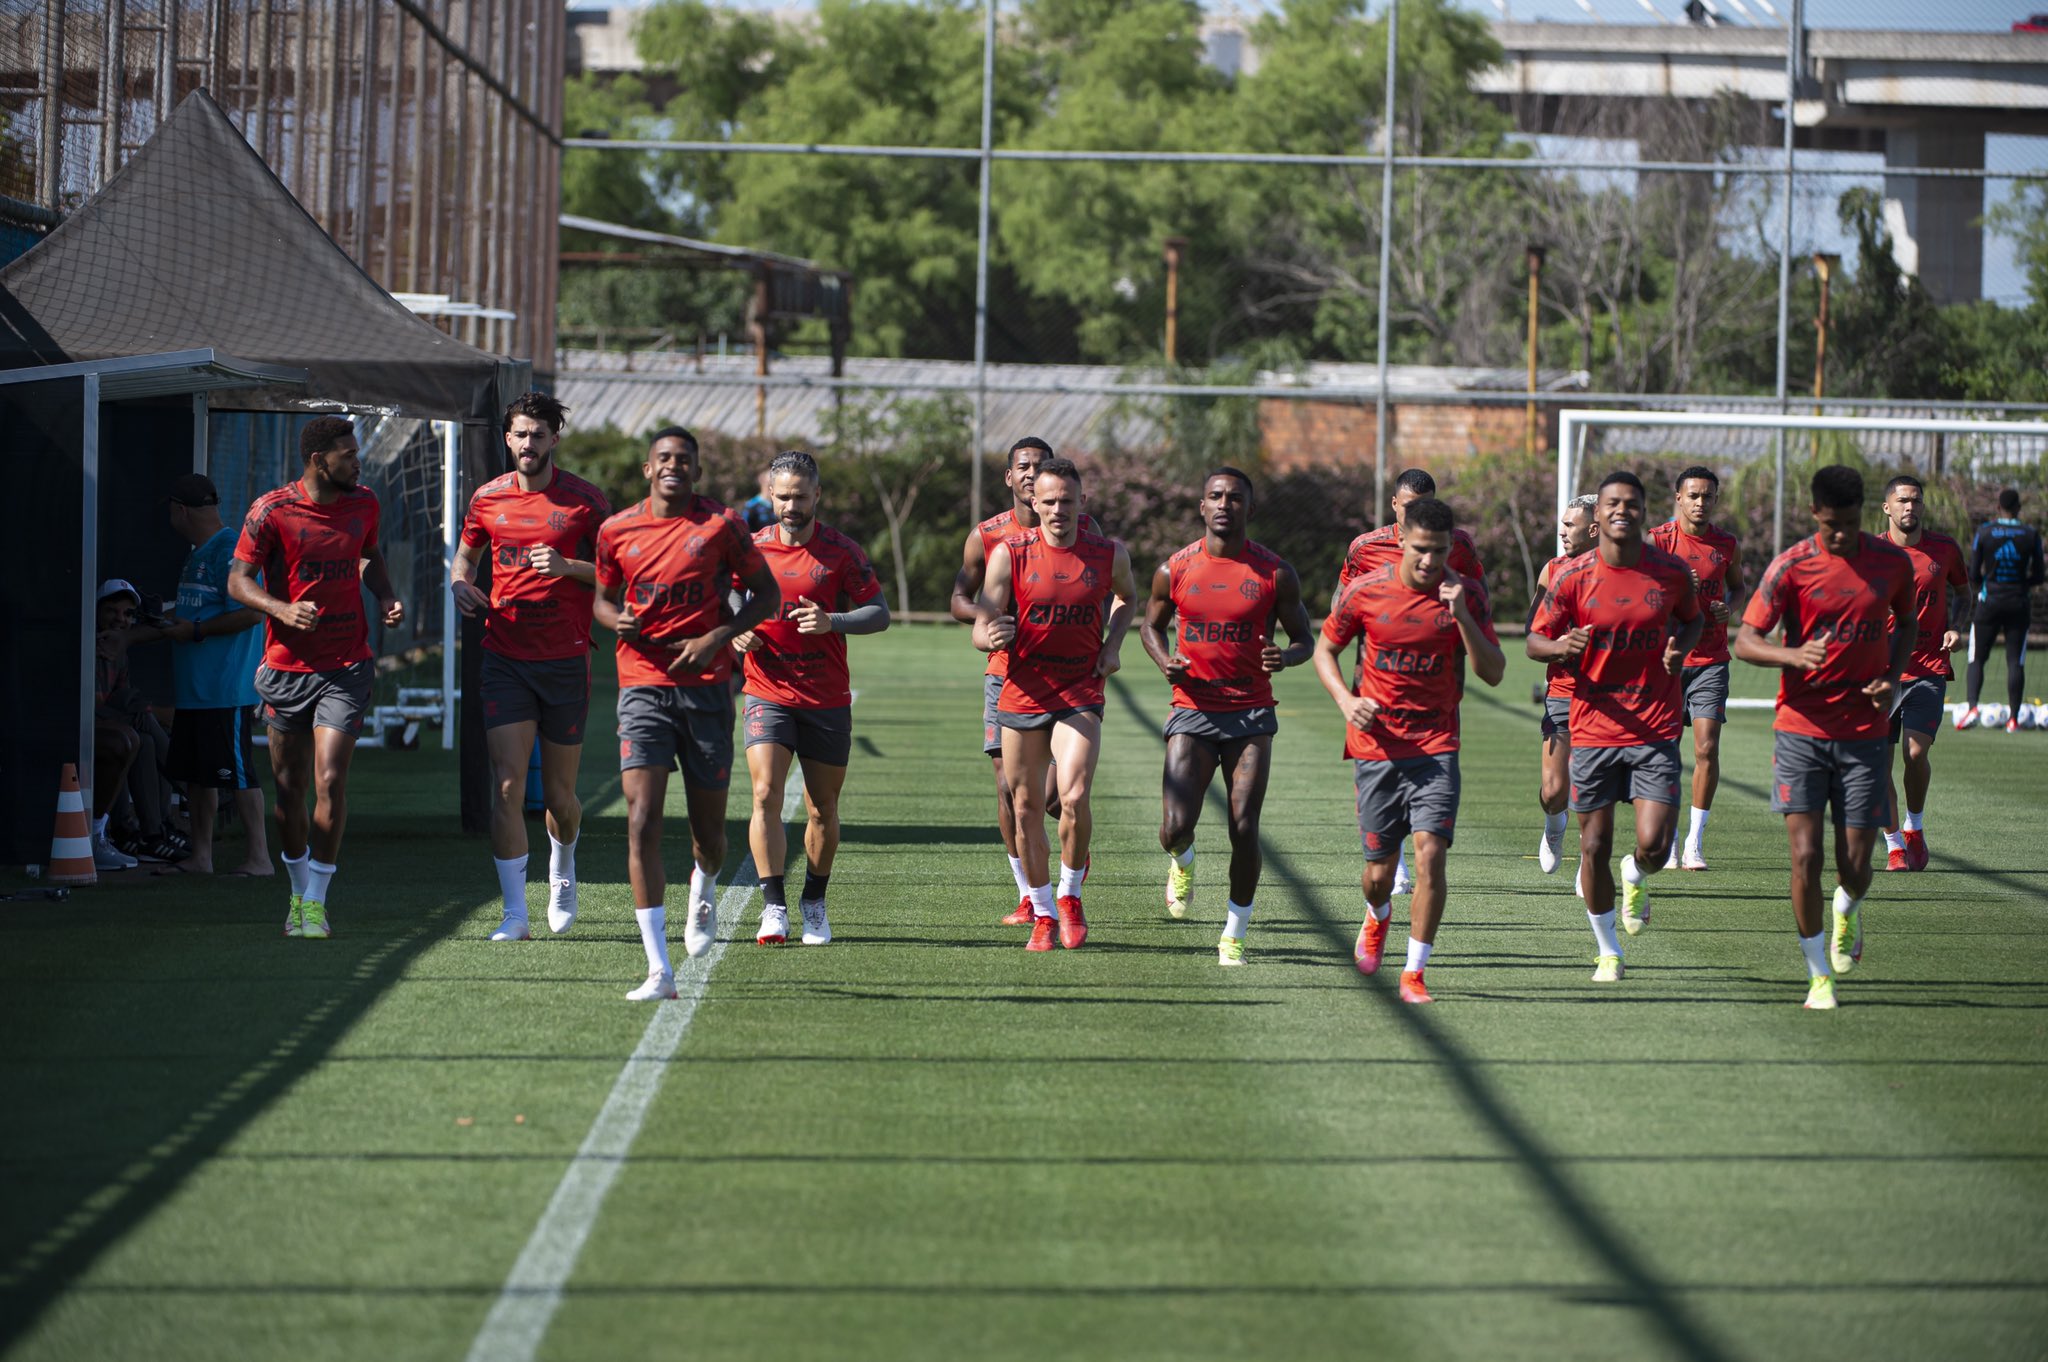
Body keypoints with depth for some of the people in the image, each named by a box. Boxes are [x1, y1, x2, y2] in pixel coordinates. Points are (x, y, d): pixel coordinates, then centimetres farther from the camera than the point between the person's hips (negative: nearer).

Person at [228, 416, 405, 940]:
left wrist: (386, 597, 6)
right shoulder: (271, 511, -9)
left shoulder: (362, 504, 4)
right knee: (290, 788, 7)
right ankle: (299, 892, 27)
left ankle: (316, 901, -4)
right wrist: (282, 610, -25)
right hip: (287, 666, -1)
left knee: (330, 781, -12)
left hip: (346, 666, 1)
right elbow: (238, 580, -7)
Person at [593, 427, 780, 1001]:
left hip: (706, 687, 0)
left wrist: (717, 638, -9)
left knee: (709, 832, 8)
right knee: (642, 821, -15)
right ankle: (659, 970, -17)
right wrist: (617, 619, -5)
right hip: (642, 686, 0)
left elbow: (767, 593, 6)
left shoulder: (721, 525, -1)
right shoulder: (617, 531, 5)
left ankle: (703, 890, 48)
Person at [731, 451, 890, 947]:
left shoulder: (841, 551, -2)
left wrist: (832, 621, -19)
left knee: (823, 809, 7)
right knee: (766, 795, -16)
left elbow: (879, 612, -2)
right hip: (767, 695, 0)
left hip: (827, 700, 0)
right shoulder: (752, 548, 3)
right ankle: (774, 908, -15)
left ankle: (814, 904, 25)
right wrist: (737, 632, -6)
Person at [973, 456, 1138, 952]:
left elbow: (1126, 595, 23)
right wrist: (991, 636, -28)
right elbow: (981, 628, -4)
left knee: (1074, 796, -21)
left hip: (1080, 694, -1)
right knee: (1026, 809, 5)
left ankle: (1070, 895, 2)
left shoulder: (1109, 554, -1)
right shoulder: (1010, 554, -6)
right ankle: (1042, 915, 21)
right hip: (1021, 694, 1)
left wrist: (1112, 646, 7)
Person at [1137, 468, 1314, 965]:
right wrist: (1165, 661, -5)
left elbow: (1305, 638, 8)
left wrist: (1286, 656, -16)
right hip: (1193, 709, 0)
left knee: (1244, 829, -6)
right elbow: (1151, 625, 17)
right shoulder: (1175, 570, 1)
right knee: (1176, 826, -11)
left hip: (1251, 714, 0)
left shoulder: (1275, 573, -1)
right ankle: (1183, 862, 28)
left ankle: (1234, 934, 12)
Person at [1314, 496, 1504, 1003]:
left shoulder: (1467, 595, -4)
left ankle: (1414, 974, -7)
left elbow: (1493, 673, -7)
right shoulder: (1366, 591, -6)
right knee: (1379, 872, 6)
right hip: (1376, 747, 0)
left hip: (1436, 749, 0)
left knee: (1430, 853, -17)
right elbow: (1325, 648, 8)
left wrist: (1462, 616, -21)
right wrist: (1347, 700, -9)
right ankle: (1377, 917, 44)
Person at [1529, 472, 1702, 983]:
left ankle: (1636, 878, 28)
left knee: (1654, 846, -11)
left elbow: (1693, 618, 18)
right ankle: (1608, 951, 22)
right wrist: (1561, 647, -20)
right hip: (1593, 726, 0)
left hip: (1656, 730, 0)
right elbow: (1535, 640, 3)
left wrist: (1681, 648, -4)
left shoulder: (1671, 571, -2)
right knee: (1595, 846, 3)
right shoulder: (1574, 577, -5)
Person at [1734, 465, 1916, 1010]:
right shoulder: (1791, 566, -9)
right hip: (1801, 726, -2)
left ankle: (1848, 909, 37)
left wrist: (1892, 678, 1)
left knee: (1854, 867, 0)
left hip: (1863, 733, 2)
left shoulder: (1892, 562, 0)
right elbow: (1745, 642, -9)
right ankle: (1819, 976, 5)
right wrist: (1794, 655, -30)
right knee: (1805, 856, -10)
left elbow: (1907, 621, 19)